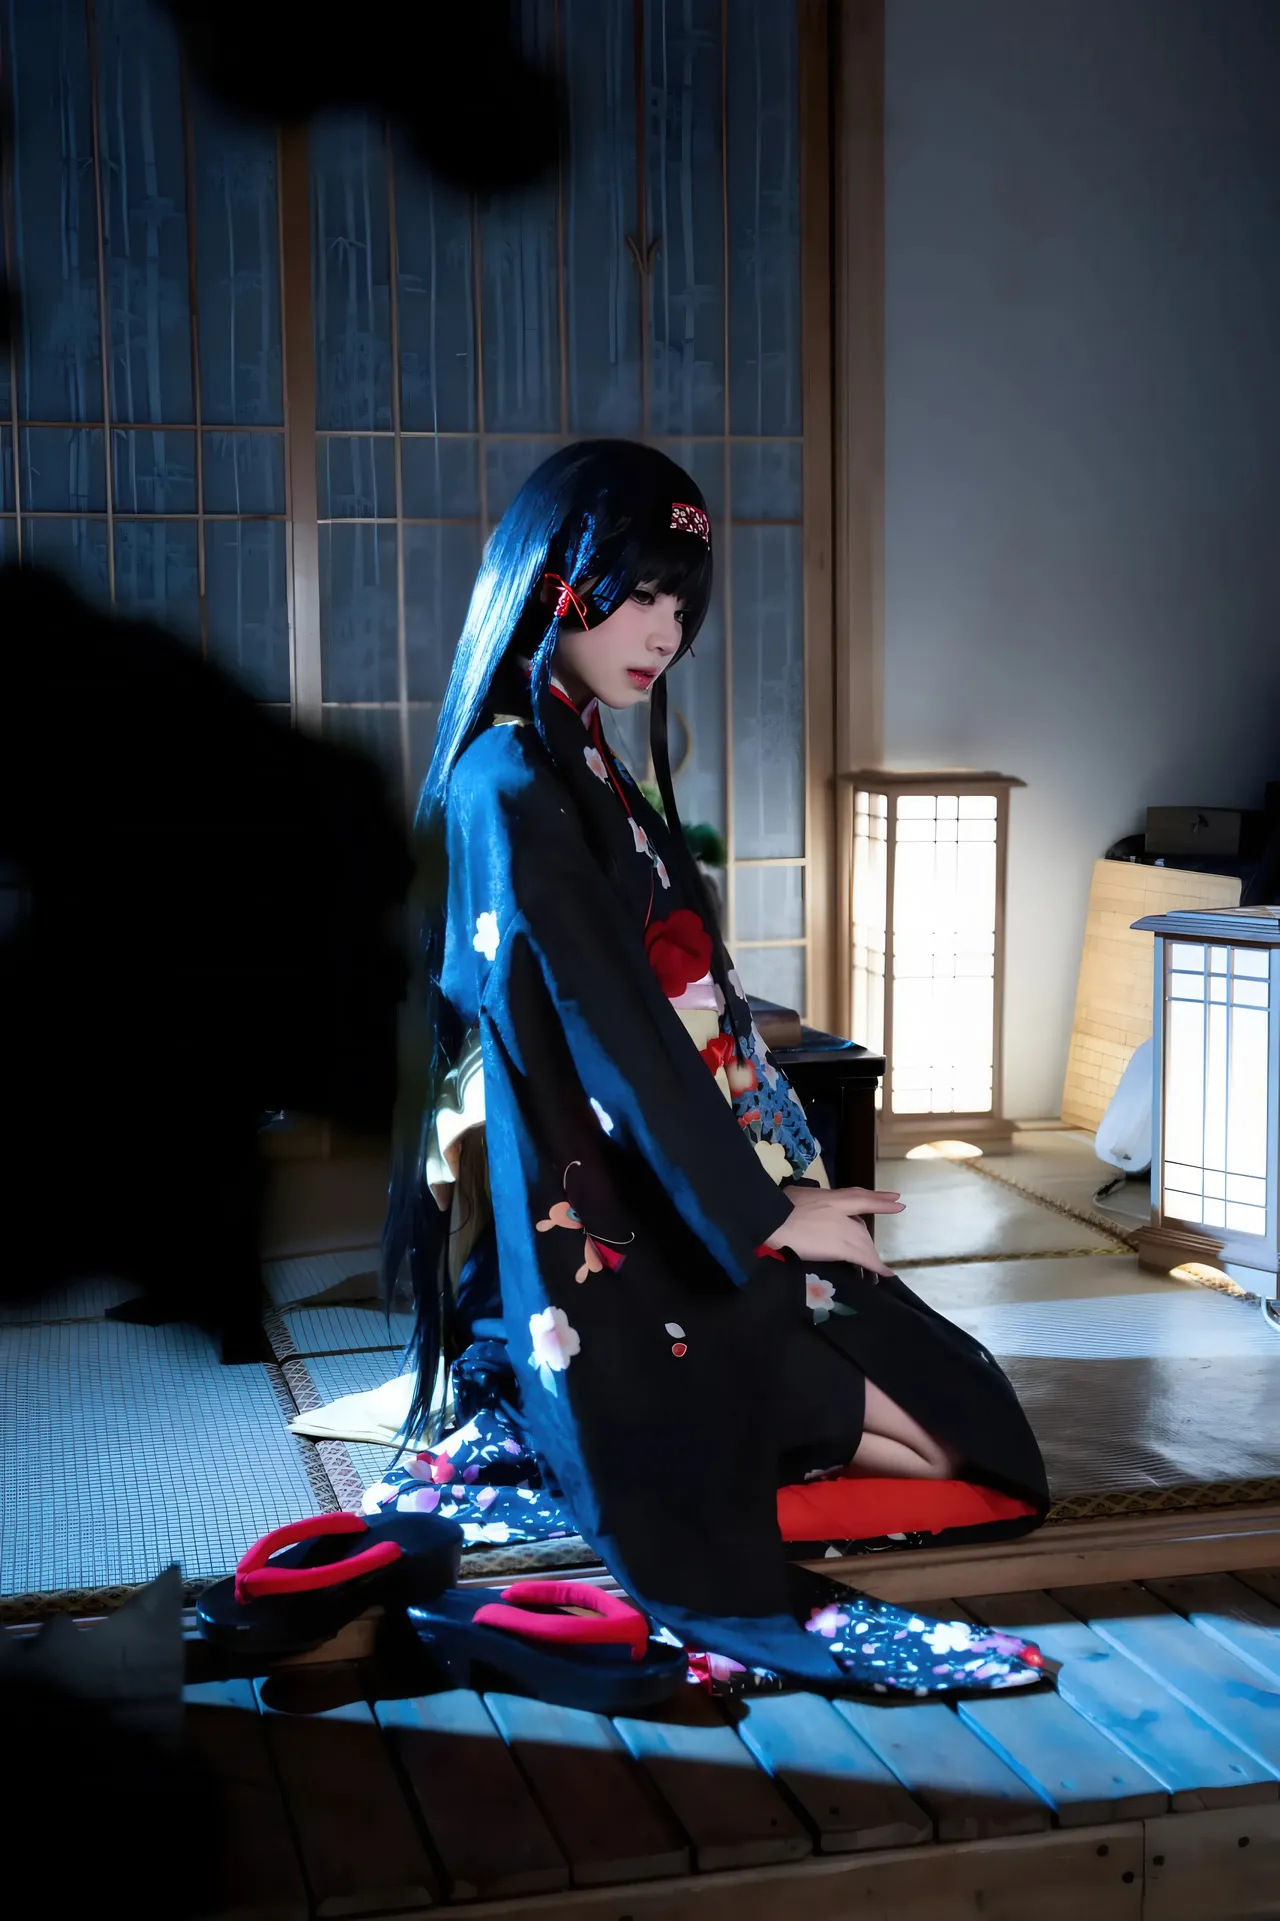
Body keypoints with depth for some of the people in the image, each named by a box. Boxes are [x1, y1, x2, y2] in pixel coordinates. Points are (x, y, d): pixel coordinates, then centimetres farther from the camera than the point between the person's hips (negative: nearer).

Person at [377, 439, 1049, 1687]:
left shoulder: (581, 767, 12)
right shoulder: (511, 789, -17)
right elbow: (612, 1030, -19)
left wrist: (779, 1178, 4)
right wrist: (768, 1209, -13)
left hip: (662, 1205, 10)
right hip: (602, 1244, -9)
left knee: (947, 1404, 9)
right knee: (923, 1435, -4)